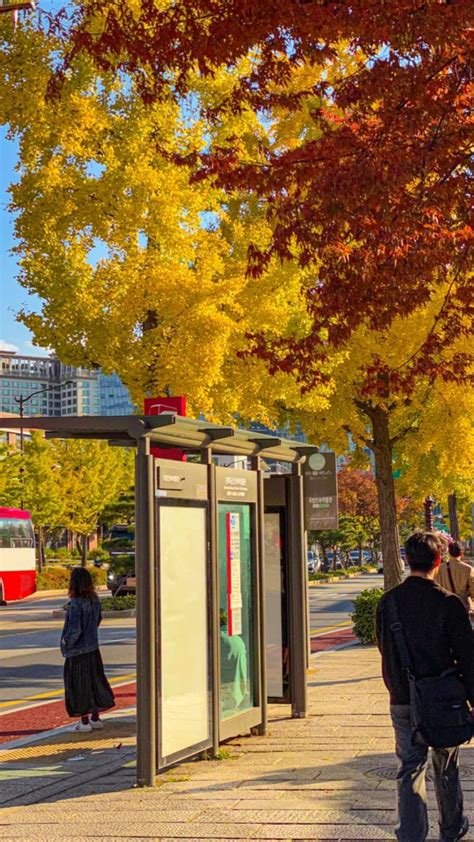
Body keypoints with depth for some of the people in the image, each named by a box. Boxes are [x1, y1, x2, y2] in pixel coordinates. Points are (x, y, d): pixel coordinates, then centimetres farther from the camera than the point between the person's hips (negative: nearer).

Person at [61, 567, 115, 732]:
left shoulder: (75, 604, -23)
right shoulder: (94, 600, 0)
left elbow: (74, 630, -23)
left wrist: (66, 644, -7)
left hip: (77, 651, -7)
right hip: (92, 648, 7)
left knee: (79, 685, 4)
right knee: (94, 681, 16)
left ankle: (84, 722, 11)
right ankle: (96, 718, 25)